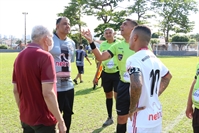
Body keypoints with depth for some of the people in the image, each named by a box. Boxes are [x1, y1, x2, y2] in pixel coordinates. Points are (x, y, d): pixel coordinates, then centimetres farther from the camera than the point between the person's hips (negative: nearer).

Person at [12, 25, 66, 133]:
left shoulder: (19, 57, 5)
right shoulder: (45, 56, -18)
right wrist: (60, 121, -17)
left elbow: (15, 90, 9)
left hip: (25, 118, 7)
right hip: (43, 119, -7)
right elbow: (48, 93, -24)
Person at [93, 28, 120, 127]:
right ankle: (110, 118, 27)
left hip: (117, 73, -4)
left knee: (117, 96, -7)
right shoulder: (102, 45, 5)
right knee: (108, 96, 13)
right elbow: (100, 61, 13)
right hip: (106, 74, 4)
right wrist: (96, 76, 12)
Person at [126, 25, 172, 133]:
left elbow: (136, 85, -34)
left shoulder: (134, 59, -18)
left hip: (141, 119, -7)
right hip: (156, 114, 8)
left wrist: (132, 107, -19)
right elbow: (168, 76, 24)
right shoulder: (154, 58, 7)